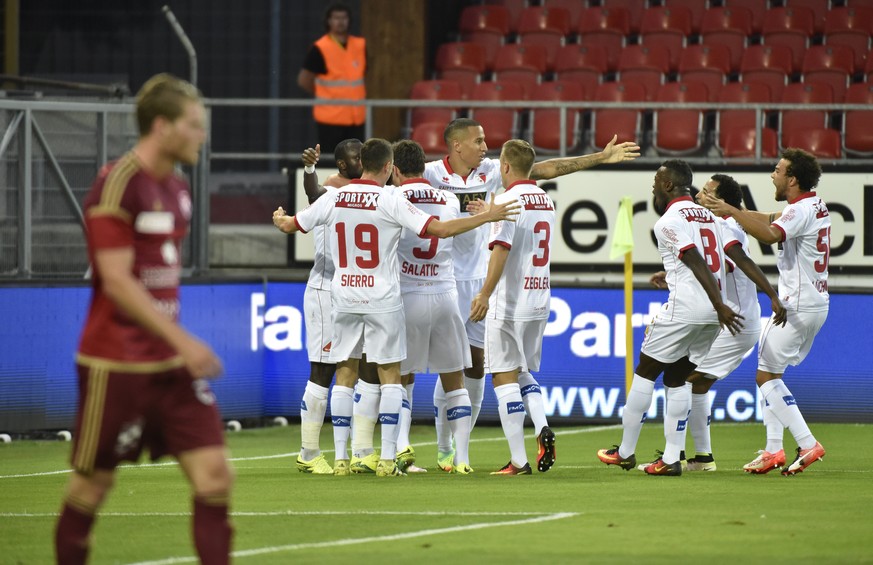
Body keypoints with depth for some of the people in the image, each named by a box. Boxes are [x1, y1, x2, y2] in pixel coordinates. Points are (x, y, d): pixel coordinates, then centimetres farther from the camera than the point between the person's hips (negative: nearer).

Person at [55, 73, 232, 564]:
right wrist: (183, 341, -22)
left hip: (171, 361, 8)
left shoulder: (177, 189, 11)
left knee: (215, 474, -4)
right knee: (93, 483, 4)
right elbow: (117, 282, -20)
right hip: (115, 361, -7)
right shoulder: (117, 186, -15)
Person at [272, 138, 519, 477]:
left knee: (345, 373, 10)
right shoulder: (391, 202, -10)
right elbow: (441, 229, -15)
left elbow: (290, 225, 13)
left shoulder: (334, 199, 1)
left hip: (343, 296, 3)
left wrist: (279, 219, 37)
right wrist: (488, 217, -6)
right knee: (390, 376, 3)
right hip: (382, 299, -3)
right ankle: (387, 459, -5)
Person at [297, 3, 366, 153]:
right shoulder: (320, 49, -9)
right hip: (330, 118, -5)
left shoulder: (360, 46, 6)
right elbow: (303, 80, -3)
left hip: (356, 117, 5)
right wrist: (324, 94, 4)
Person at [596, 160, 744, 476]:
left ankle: (626, 452, 11)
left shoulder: (669, 222, -7)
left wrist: (720, 307, -22)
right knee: (676, 379, 15)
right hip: (713, 312, 7)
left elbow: (698, 265, -17)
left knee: (645, 372, 7)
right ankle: (672, 458, 9)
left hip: (684, 308, -7)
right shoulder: (709, 216, 18)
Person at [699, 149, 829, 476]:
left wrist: (731, 212, -33)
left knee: (766, 375, -7)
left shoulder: (801, 210, -17)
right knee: (770, 374, 15)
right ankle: (773, 449, 11)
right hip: (816, 302, 10)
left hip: (798, 306, -10)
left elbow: (770, 234, -35)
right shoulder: (815, 205, 13)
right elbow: (771, 220, 22)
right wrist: (728, 210, 17)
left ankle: (808, 445, -13)